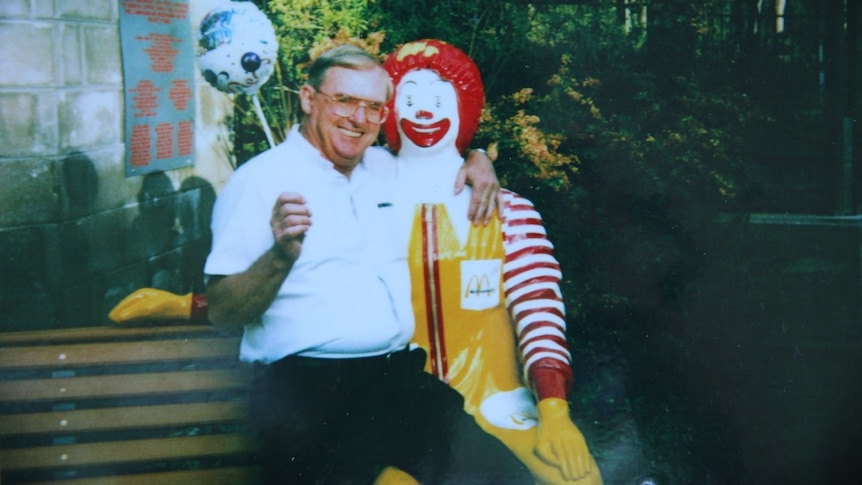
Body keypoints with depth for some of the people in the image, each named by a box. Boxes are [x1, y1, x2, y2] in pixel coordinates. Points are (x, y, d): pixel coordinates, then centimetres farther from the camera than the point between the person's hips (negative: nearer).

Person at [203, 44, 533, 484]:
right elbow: (220, 309, -3)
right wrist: (281, 256, -23)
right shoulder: (259, 180, 1)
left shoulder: (387, 168, 20)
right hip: (305, 381, -5)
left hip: (402, 374, 5)